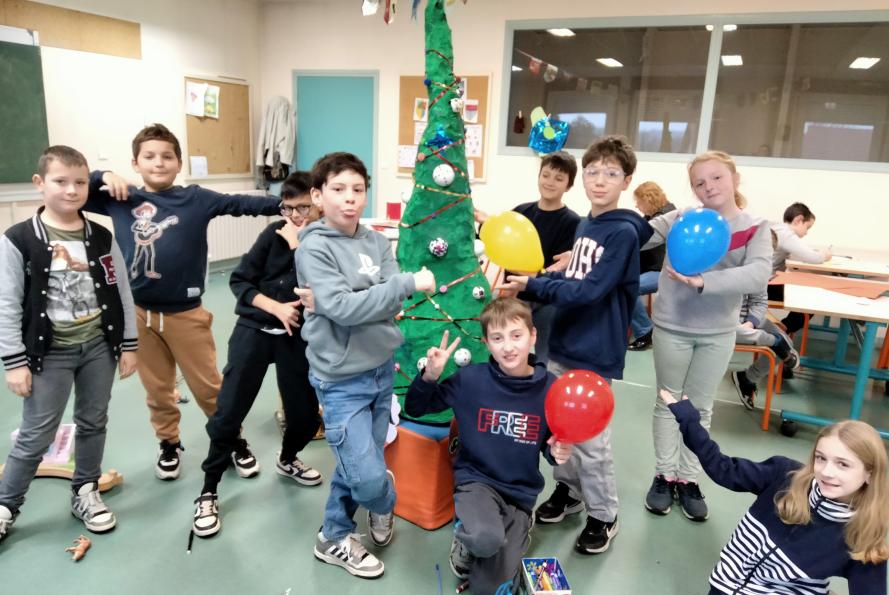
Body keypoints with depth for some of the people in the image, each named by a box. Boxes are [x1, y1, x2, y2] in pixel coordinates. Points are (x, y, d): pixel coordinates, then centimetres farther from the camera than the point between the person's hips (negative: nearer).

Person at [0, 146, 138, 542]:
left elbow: (122, 294, 4)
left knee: (93, 423, 14)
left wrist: (128, 345, 3)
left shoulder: (101, 238, 0)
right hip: (50, 352, -3)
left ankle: (85, 494, 33)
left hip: (99, 346, 3)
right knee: (35, 436, 4)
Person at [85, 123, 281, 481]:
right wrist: (102, 177, -5)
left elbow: (240, 204, -10)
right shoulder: (121, 201, 2)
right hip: (139, 314, 2)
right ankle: (169, 445, 37)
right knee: (157, 389, 16)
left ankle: (235, 442, 27)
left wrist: (284, 205, -18)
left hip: (185, 313, -2)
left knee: (209, 387, 8)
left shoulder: (195, 199, -3)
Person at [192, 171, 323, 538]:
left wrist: (300, 247, -19)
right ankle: (208, 493, 15)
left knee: (306, 416, 7)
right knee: (228, 413, -4)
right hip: (254, 330, 0)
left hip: (297, 338, 1)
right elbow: (239, 280, -4)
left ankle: (287, 460, 42)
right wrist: (276, 307, -16)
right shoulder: (274, 234, -2)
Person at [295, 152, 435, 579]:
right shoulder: (313, 247, -13)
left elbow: (391, 305, -5)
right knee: (369, 476, -4)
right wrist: (409, 282, -28)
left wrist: (341, 300, -21)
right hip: (342, 379, -5)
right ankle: (384, 504, 31)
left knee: (356, 465, 17)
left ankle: (334, 539, 40)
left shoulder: (377, 242, 3)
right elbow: (342, 308, -25)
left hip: (382, 368, 6)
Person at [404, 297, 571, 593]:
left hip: (521, 494, 2)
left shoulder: (549, 387, -9)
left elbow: (549, 444, 7)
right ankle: (465, 538, 4)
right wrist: (429, 375, -21)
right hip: (476, 480, -1)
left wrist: (558, 452, -16)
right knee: (486, 540, -33)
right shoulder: (470, 378, -13)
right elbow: (415, 409, -2)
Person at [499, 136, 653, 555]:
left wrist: (533, 286, -20)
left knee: (591, 441, 4)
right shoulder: (584, 225, 9)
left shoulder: (624, 232, -16)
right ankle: (568, 490, 38)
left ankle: (604, 516, 24)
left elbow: (589, 291, -22)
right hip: (562, 345, 8)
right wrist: (533, 282, 0)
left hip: (595, 354, -7)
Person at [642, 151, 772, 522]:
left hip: (718, 333, 1)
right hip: (672, 327, -1)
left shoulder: (755, 229, -6)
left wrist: (703, 281, -33)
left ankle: (688, 479, 28)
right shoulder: (680, 220, -7)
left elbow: (758, 276, -22)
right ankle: (664, 475, 26)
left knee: (700, 407, 14)